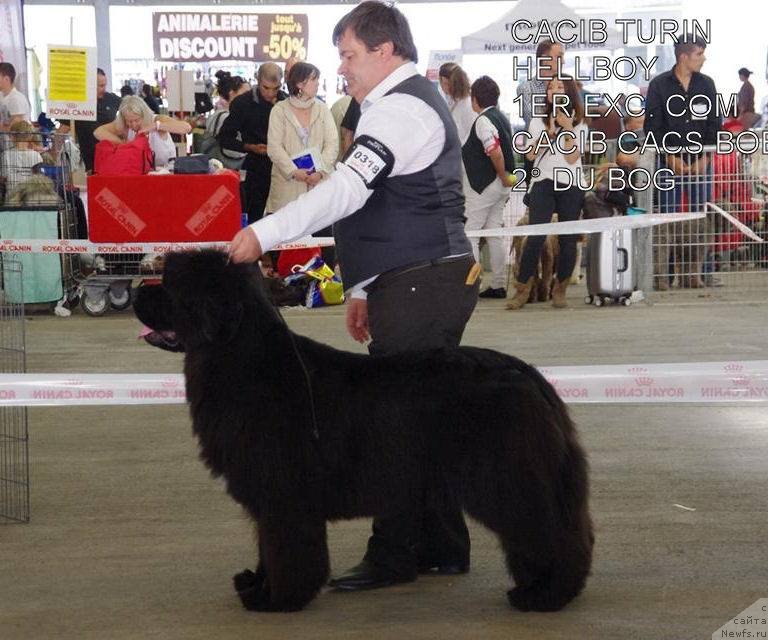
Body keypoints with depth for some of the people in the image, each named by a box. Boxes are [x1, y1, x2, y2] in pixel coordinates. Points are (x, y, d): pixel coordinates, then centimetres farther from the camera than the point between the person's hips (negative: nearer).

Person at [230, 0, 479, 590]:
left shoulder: (401, 107, -13)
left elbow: (348, 189, -26)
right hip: (431, 282, 11)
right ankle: (442, 547, 19)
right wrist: (366, 288, 25)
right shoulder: (412, 102, 22)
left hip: (422, 287, -11)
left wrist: (263, 234, -29)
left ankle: (394, 557, -4)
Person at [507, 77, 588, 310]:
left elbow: (572, 157, -4)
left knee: (568, 239, -1)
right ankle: (522, 289, -10)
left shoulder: (579, 125, 9)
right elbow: (531, 154, 1)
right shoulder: (538, 122, 13)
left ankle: (560, 289, 13)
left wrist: (568, 130, -10)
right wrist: (549, 133, -9)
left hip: (571, 186, 0)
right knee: (536, 236, -14)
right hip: (543, 183, 0)